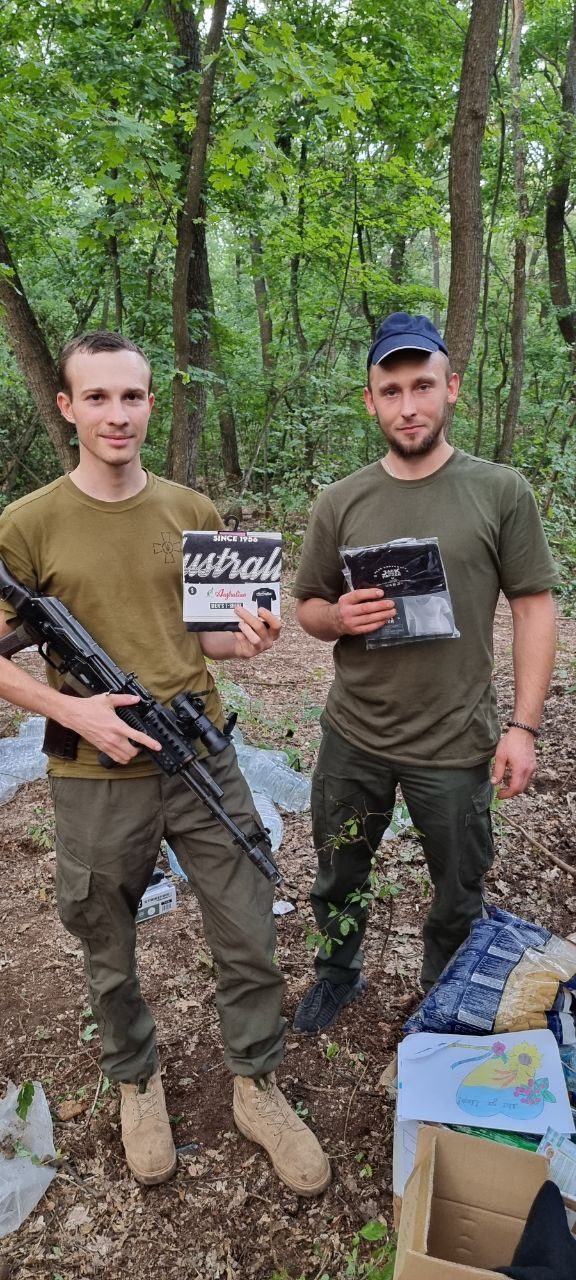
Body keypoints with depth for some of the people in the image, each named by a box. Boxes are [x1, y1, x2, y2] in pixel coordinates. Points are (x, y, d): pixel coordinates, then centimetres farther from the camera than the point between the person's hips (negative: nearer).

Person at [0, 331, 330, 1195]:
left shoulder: (195, 514, 2)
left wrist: (245, 641, -11)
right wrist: (71, 708, -17)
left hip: (204, 762, 3)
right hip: (97, 781, -2)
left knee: (250, 944, 11)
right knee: (110, 959, 18)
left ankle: (258, 1088, 37)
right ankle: (137, 1083, 46)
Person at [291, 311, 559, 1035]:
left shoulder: (501, 492, -7)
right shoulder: (340, 504, -1)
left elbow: (533, 608, -5)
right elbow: (307, 607, 7)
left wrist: (524, 726, -11)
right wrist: (339, 617, -17)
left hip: (455, 746, -2)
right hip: (352, 738, 2)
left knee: (460, 896, 17)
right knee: (339, 876, 21)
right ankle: (338, 973, 49)